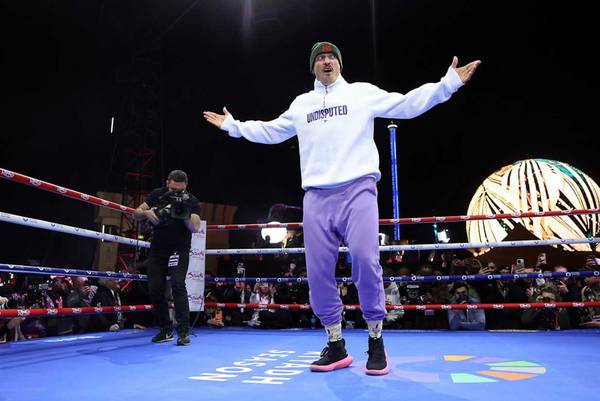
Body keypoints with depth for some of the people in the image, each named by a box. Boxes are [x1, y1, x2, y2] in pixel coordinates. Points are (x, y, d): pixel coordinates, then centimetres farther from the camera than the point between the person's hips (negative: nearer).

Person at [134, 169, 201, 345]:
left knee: (177, 285, -20)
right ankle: (166, 330, 17)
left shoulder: (191, 201, -10)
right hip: (157, 249, 4)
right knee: (155, 289, 2)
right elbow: (136, 214, 3)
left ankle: (184, 331, -15)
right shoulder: (157, 194, -1)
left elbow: (196, 228, -21)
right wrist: (146, 213, -19)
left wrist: (184, 214, -37)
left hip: (179, 250, -4)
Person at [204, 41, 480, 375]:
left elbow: (408, 104, 8)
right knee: (318, 271, 0)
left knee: (366, 262, -14)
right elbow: (270, 131, 33)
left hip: (357, 190, -3)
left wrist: (449, 83, -1)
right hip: (316, 197, 4)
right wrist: (233, 125, 33)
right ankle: (336, 346, 14)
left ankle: (376, 341, 6)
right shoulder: (301, 104, 24)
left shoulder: (363, 92, 14)